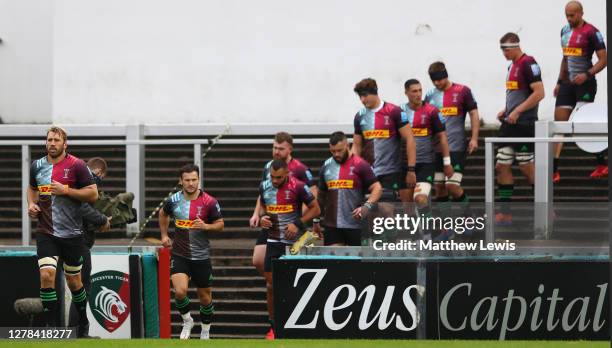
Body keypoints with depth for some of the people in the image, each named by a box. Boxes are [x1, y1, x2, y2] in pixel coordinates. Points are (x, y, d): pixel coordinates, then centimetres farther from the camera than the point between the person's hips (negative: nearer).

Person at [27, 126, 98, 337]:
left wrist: (65, 190, -17)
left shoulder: (76, 165, -7)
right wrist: (31, 204, 5)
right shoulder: (37, 166, 6)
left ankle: (83, 322, 33)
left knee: (74, 282, 10)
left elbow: (93, 194, -9)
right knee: (46, 275, -16)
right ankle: (51, 327, -10)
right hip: (46, 232, 2)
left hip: (71, 233, -2)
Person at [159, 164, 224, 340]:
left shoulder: (209, 202, -9)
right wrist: (164, 235, 16)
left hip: (201, 257, 0)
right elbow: (163, 214, 20)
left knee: (205, 297, 9)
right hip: (179, 254, 0)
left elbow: (220, 225, -1)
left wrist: (206, 226, -20)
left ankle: (205, 331, 31)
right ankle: (187, 321, 9)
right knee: (180, 291, -19)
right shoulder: (174, 200, -3)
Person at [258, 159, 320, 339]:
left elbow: (315, 208, -5)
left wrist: (298, 224, -15)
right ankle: (273, 326, 12)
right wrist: (262, 218, 0)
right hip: (274, 241, 4)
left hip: (294, 242, -4)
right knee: (271, 284, 2)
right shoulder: (264, 187, 4)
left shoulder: (298, 187, -12)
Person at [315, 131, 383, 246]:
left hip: (355, 224, -4)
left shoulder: (360, 165, -4)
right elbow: (321, 195, 21)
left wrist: (367, 206, -24)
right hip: (332, 225, 4)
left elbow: (377, 188, -8)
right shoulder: (326, 167, 11)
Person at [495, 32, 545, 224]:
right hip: (510, 123, 9)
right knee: (502, 166, 5)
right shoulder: (512, 65, 16)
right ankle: (505, 213, 8)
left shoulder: (528, 63, -13)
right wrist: (506, 111, 12)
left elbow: (539, 93, -20)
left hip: (524, 124, -9)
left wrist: (517, 111, -20)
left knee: (527, 167, -4)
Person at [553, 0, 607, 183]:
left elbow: (604, 59, -12)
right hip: (568, 84, 7)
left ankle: (602, 163, 4)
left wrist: (587, 75, -24)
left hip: (585, 84, -7)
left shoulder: (591, 32, -11)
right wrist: (560, 82, 19)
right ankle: (554, 170, 0)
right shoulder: (565, 31, 12)